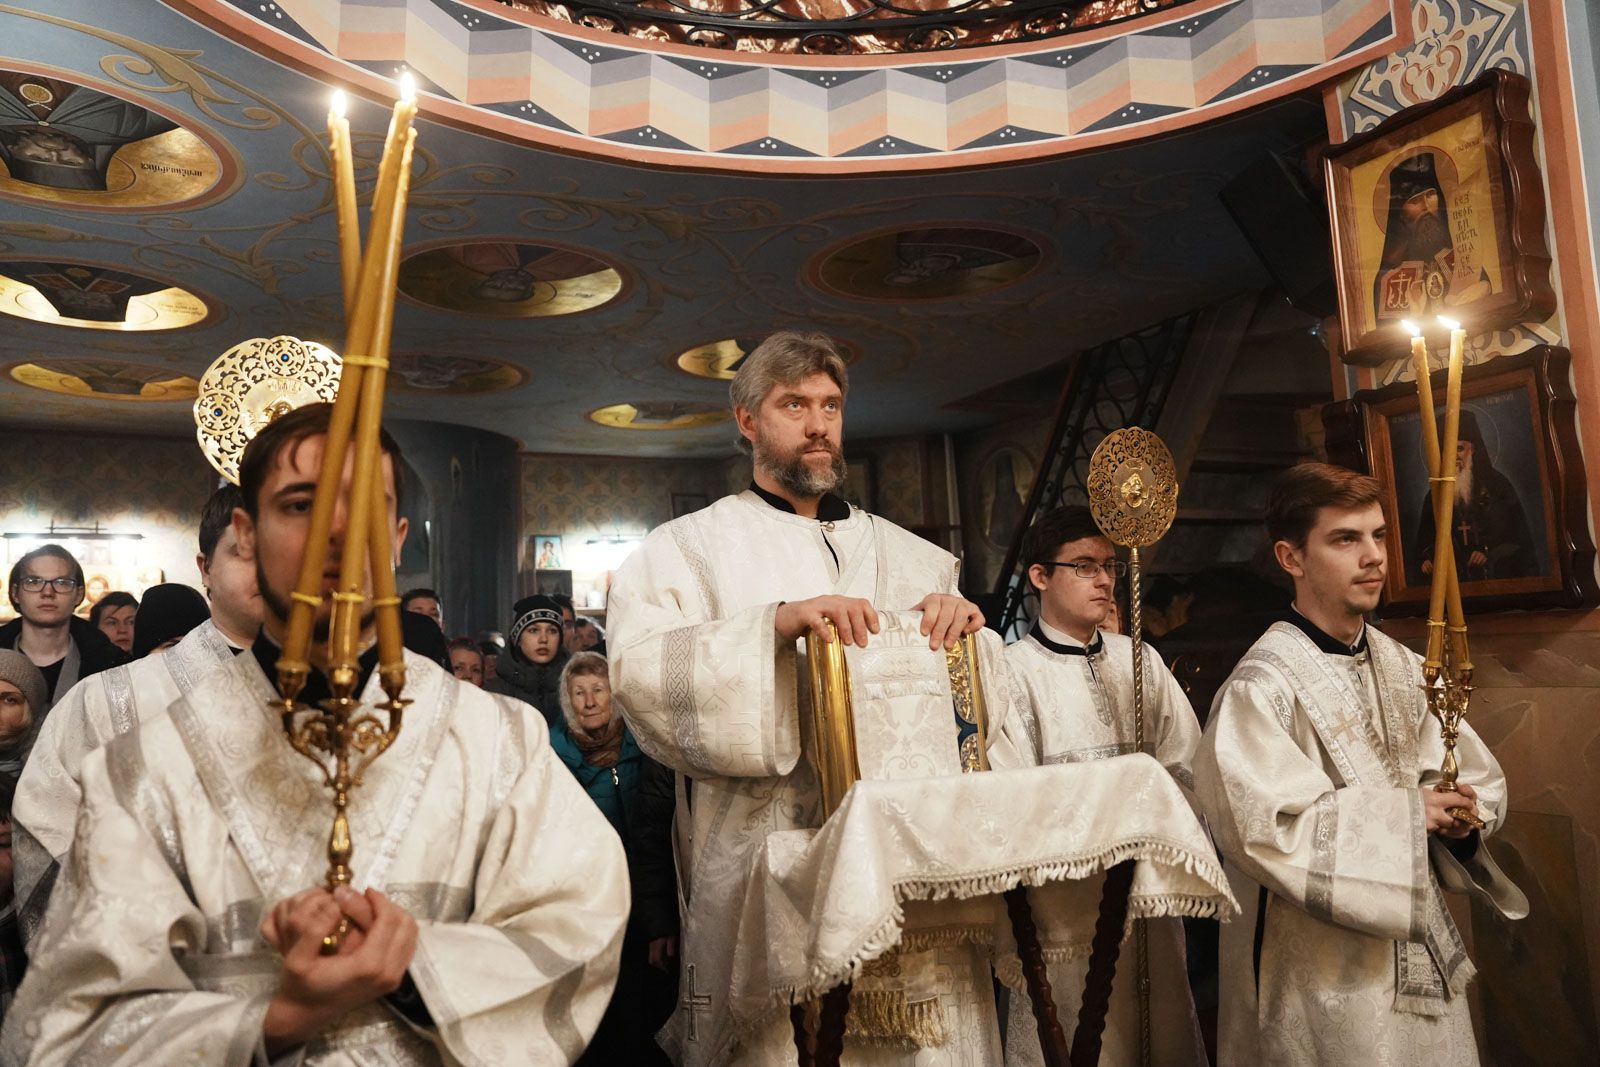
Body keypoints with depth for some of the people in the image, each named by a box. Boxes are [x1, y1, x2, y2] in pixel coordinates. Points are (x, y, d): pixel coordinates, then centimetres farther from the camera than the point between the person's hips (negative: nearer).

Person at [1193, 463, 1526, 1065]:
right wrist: (1406, 812, -18)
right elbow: (1265, 828, -27)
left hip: (1424, 960, 7)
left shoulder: (1406, 669, 5)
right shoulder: (1261, 686, -18)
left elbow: (1481, 779, 12)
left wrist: (1460, 813, -10)